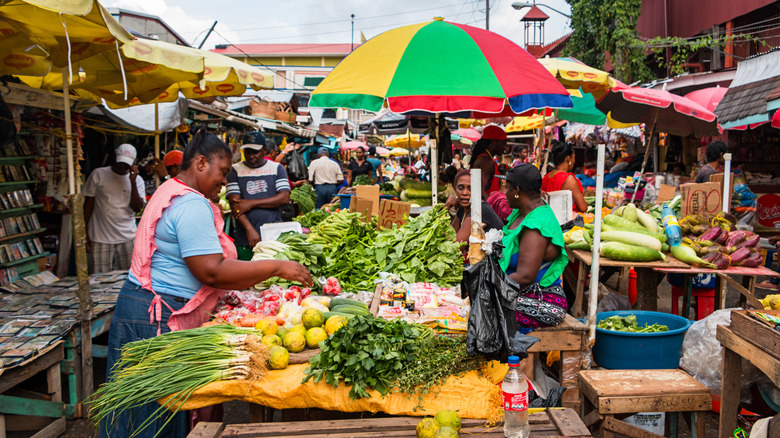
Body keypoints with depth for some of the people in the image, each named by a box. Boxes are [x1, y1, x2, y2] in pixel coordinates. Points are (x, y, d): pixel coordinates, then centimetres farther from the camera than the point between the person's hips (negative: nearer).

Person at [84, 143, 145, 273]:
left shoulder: (138, 180, 6)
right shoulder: (98, 174, 2)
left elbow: (137, 208, -5)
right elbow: (88, 203, 6)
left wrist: (133, 181, -12)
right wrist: (85, 231, 3)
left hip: (127, 238, 2)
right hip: (100, 239, -1)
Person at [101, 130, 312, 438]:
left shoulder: (171, 192, 17)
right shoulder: (192, 205, -18)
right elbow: (212, 272, -24)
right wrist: (277, 268, -19)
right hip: (159, 318, -11)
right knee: (159, 410, 0)